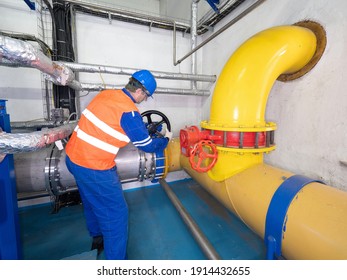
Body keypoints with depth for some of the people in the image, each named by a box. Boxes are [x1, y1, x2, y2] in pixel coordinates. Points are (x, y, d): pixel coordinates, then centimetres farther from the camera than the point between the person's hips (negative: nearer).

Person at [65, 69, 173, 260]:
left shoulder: (106, 94, 4)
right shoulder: (129, 112, -19)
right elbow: (147, 145, -10)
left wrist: (141, 128, 21)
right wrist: (166, 139, 9)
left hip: (73, 157, 10)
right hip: (94, 168, -9)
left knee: (92, 202, 28)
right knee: (116, 213, 6)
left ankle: (97, 239, 52)